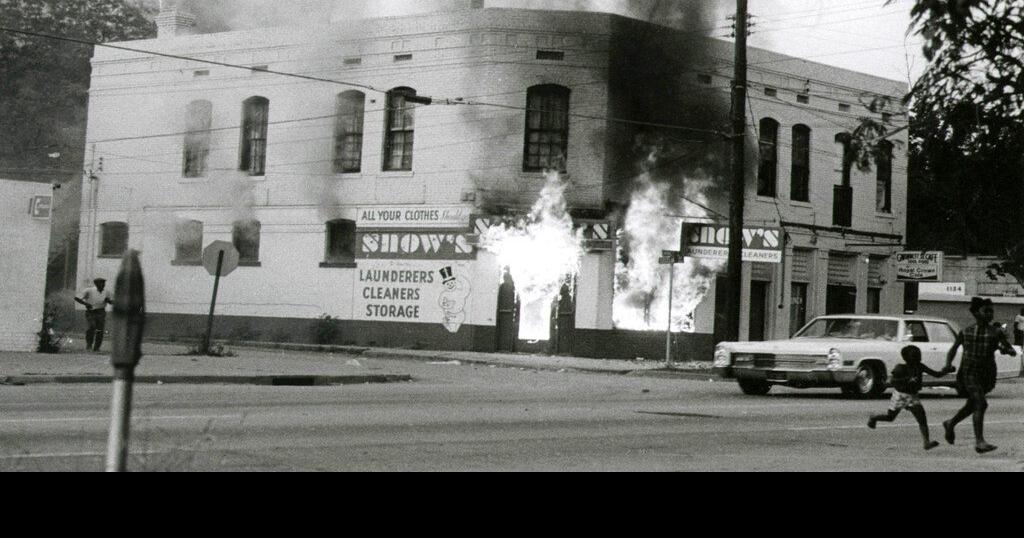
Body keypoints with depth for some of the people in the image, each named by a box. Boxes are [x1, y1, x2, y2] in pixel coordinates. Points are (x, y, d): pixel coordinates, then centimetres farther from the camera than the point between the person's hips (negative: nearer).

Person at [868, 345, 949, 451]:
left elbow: (936, 374, -10)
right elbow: (894, 382, -26)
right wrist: (908, 379, -37)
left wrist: (947, 371, -26)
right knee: (890, 417, 13)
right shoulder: (900, 368, -19)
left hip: (913, 397, 4)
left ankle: (927, 442, -22)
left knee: (922, 417, -15)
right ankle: (874, 418, 45)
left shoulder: (920, 367, -8)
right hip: (900, 396, -3)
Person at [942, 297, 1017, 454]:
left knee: (973, 405, 18)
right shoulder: (965, 332, 3)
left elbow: (1013, 352, -3)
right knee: (981, 403, -21)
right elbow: (953, 350, 14)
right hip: (969, 372, -3)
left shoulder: (997, 332, 1)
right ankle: (979, 441, -21)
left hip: (987, 374, 3)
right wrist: (948, 364, -3)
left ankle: (951, 424, 44)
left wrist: (1005, 349, -26)